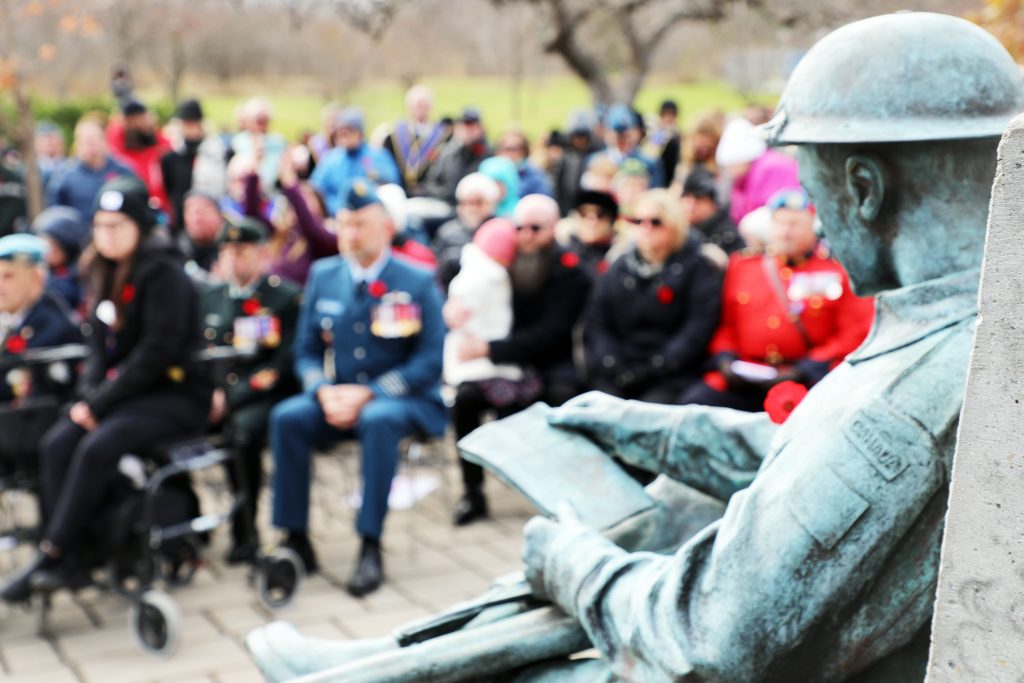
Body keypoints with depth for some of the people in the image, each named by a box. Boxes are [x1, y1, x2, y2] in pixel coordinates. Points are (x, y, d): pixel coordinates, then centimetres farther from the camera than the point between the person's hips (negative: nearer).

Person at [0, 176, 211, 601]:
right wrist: (90, 396, -3)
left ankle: (50, 555, -23)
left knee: (97, 447, -30)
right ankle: (71, 561, -22)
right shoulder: (107, 273, 14)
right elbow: (100, 344, 15)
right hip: (123, 391, 8)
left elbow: (156, 351, -18)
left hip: (175, 395, -8)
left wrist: (102, 403, -16)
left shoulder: (164, 272, -12)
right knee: (56, 444, -17)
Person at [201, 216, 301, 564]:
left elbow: (282, 366, -10)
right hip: (216, 395, 5)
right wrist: (209, 392, -7)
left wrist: (231, 398, -18)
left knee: (242, 429, -36)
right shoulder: (210, 297, 17)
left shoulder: (287, 298, -2)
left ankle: (245, 533, -20)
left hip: (264, 397, -5)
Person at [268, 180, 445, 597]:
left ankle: (371, 547, -32)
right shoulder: (323, 276, 8)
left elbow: (429, 360, -9)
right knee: (287, 417, -25)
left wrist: (368, 395, -20)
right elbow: (306, 350, 10)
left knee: (378, 420, -37)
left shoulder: (417, 283, -3)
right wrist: (323, 391, -13)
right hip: (336, 399, 4)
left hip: (403, 401, -4)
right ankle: (296, 539, -19)